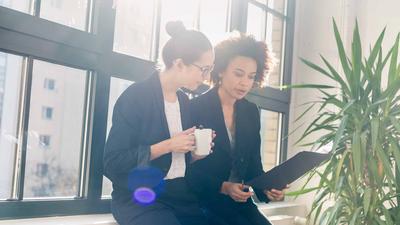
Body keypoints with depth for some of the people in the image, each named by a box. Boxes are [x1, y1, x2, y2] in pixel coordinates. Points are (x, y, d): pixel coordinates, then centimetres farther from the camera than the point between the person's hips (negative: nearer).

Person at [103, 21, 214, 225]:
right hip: (141, 198, -6)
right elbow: (112, 163, -14)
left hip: (181, 194, 6)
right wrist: (168, 145, -16)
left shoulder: (184, 101, 11)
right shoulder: (135, 97, -9)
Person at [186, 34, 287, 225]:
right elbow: (189, 169, -9)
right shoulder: (196, 108, -7)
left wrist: (266, 188, -8)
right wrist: (223, 187, -22)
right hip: (204, 199, -5)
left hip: (239, 201, 5)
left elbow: (254, 164, 11)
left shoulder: (251, 112, 10)